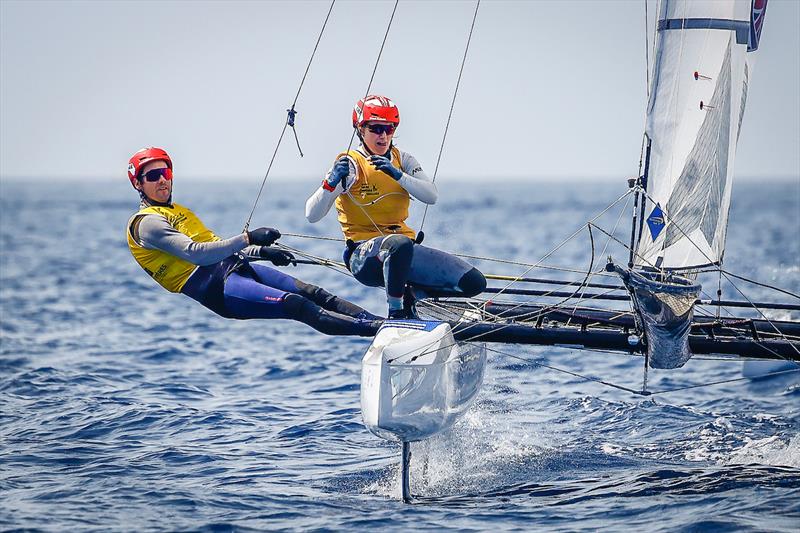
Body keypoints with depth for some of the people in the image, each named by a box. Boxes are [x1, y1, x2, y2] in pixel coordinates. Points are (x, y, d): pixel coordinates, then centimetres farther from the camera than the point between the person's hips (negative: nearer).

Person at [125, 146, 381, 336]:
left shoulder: (180, 212, 27)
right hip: (215, 287, -9)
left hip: (235, 266, 9)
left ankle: (373, 320, -16)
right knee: (298, 305, -23)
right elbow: (195, 253, -17)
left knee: (312, 293, -8)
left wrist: (263, 251, 17)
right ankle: (372, 329, -33)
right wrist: (248, 239, -24)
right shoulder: (147, 223, -4)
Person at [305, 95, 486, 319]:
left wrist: (397, 174, -21)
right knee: (400, 243, -43)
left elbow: (432, 196, -7)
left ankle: (410, 294, 12)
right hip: (365, 254, -6)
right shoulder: (350, 164, -5)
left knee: (474, 282, -7)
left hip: (405, 245, 6)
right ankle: (395, 313, -22)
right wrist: (331, 183, -30)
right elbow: (312, 215, -13)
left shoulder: (403, 160, 10)